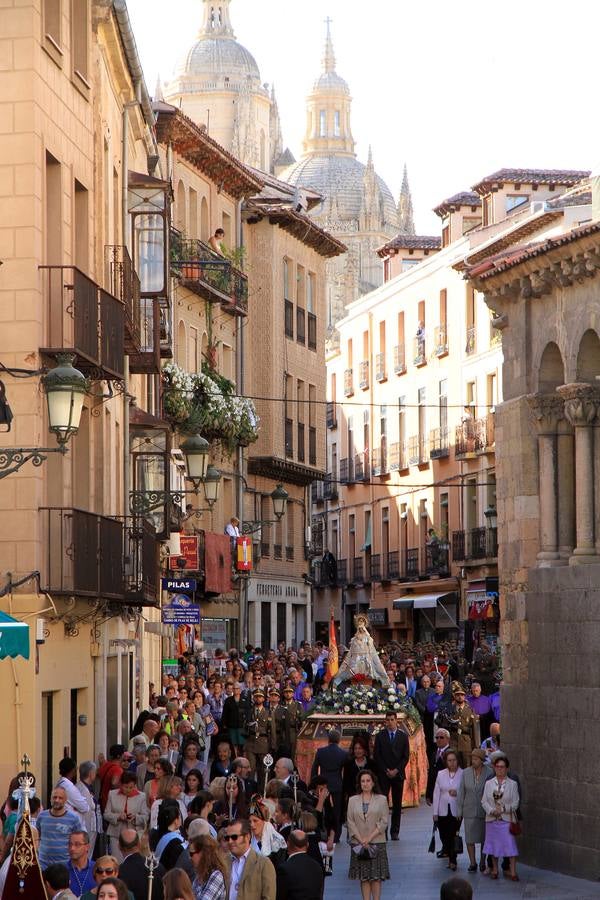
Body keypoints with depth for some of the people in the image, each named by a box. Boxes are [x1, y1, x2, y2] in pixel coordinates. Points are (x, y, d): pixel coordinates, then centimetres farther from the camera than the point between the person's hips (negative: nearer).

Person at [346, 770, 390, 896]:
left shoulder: (381, 799, 3)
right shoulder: (353, 800, 7)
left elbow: (383, 822, -3)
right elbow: (350, 822, 2)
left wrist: (369, 838, -12)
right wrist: (361, 839, -10)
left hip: (377, 842, -1)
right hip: (358, 843, 1)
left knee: (376, 876, -1)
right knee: (363, 877, 2)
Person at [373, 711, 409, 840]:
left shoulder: (403, 736, 7)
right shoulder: (380, 736, 6)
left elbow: (406, 756, 4)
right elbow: (376, 756, 3)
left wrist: (396, 770, -7)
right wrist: (386, 770, -6)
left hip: (398, 774, 1)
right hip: (383, 774, -1)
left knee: (397, 804, 2)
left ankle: (395, 832, 5)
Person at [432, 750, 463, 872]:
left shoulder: (463, 774, -4)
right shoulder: (441, 774, 6)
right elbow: (436, 793, 7)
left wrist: (458, 793, -19)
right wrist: (435, 812, 5)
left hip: (456, 810, -3)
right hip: (443, 810, 3)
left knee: (453, 835, -11)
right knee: (444, 836, 7)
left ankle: (452, 861, -3)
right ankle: (449, 856, 27)